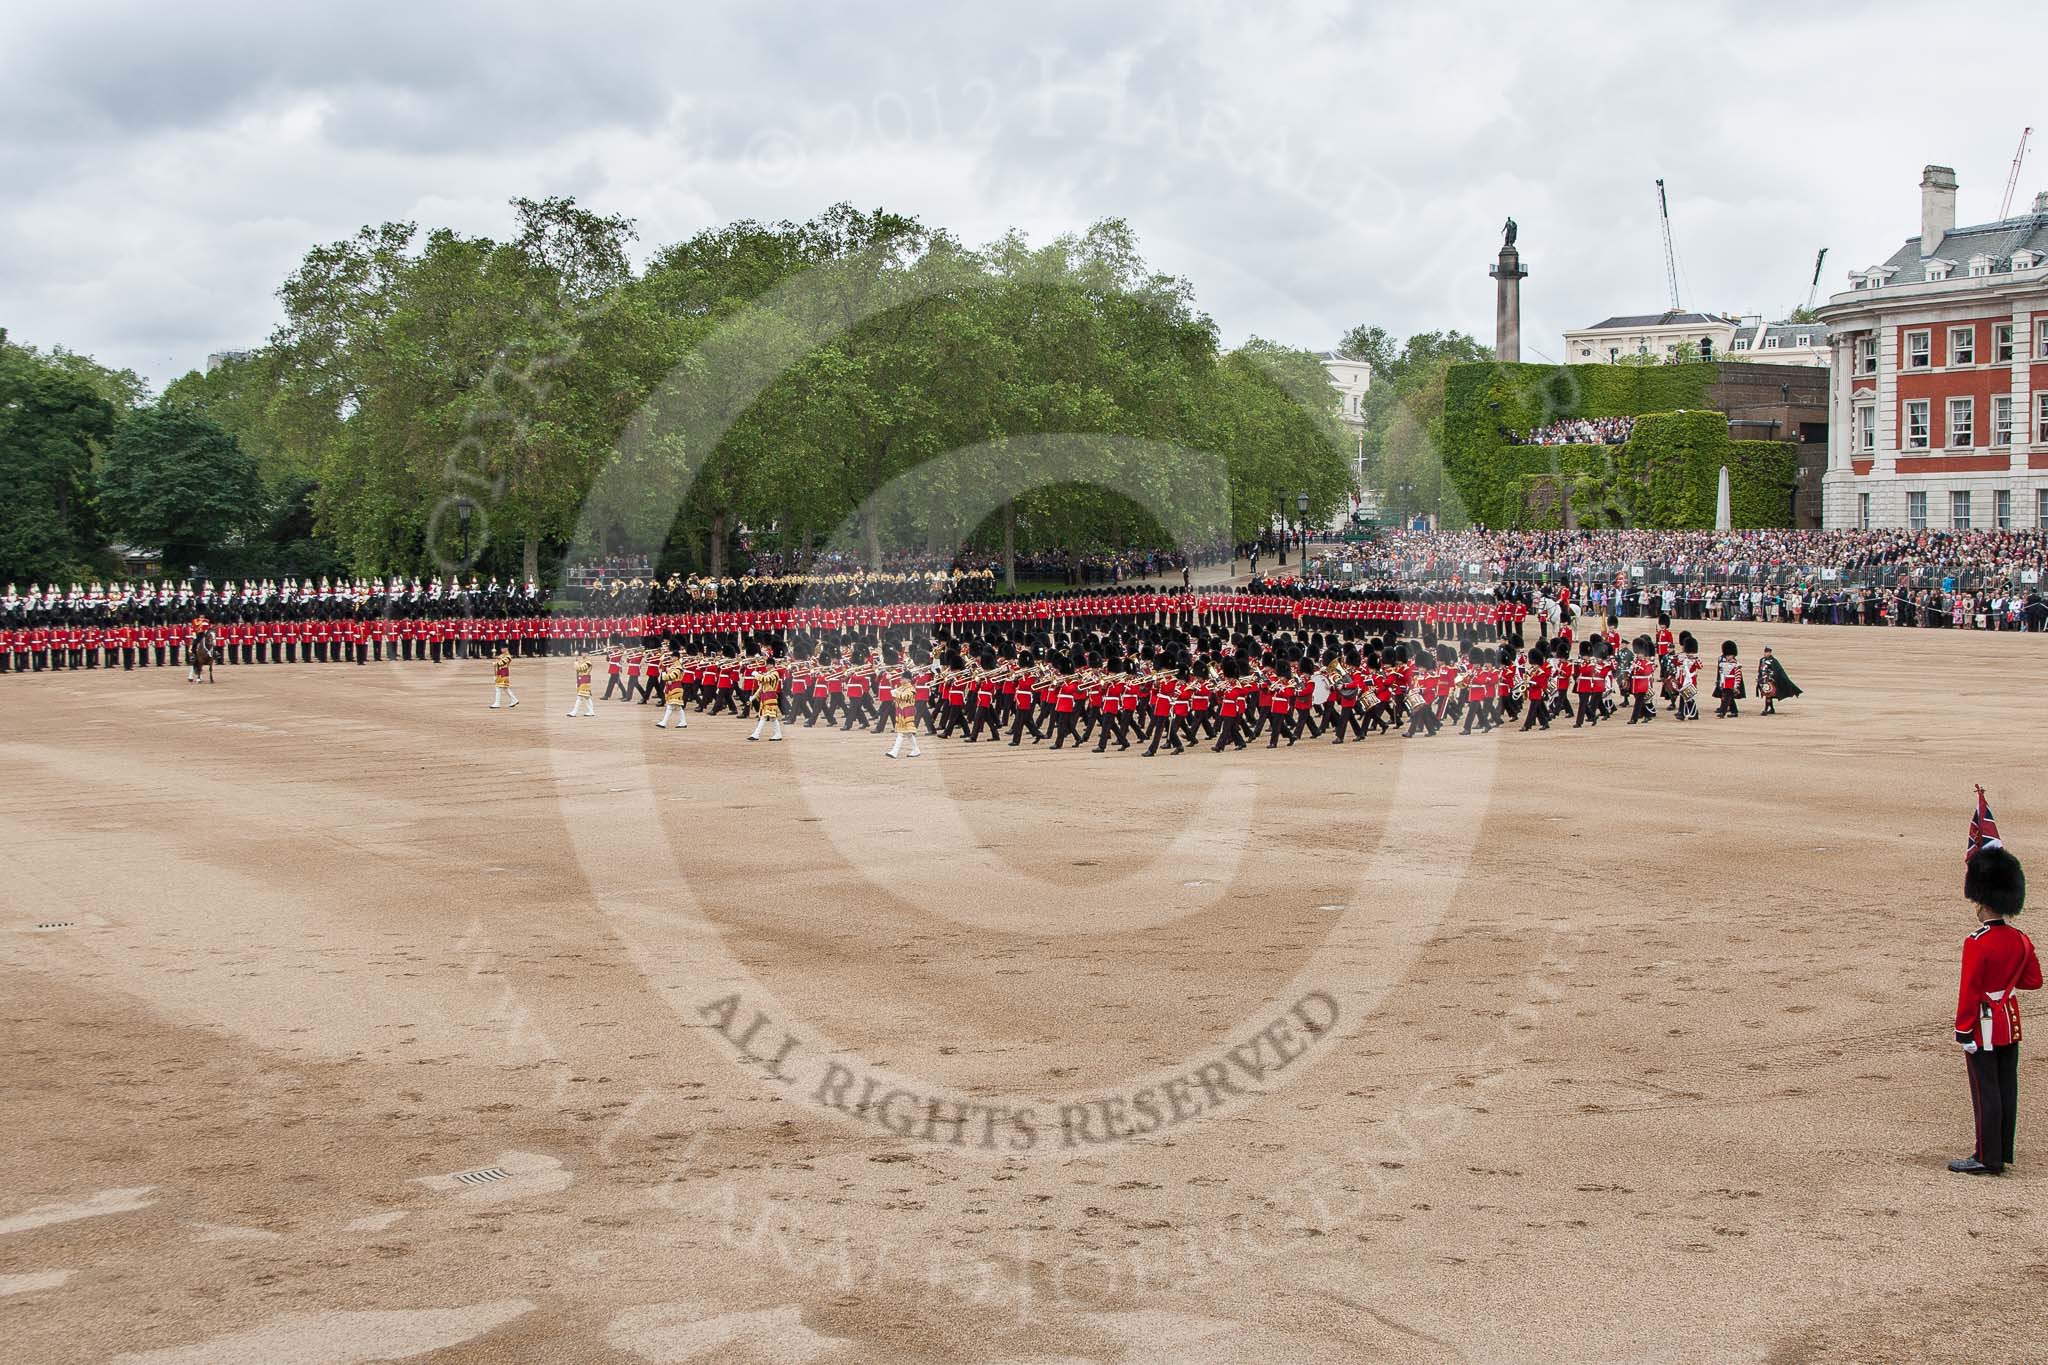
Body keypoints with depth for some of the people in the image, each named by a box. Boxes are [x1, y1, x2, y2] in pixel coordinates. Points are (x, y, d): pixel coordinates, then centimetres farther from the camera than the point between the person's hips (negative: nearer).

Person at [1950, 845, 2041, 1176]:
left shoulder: (1976, 944, -20)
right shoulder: (2021, 941, 1)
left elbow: (1969, 993, -19)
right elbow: (2034, 981, 10)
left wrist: (1963, 1033, -13)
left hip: (1985, 1026, -7)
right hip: (2011, 1021, 7)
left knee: (1985, 1092, -1)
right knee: (2007, 1089, 13)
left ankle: (1987, 1159, 3)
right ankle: (2003, 1151, 21)